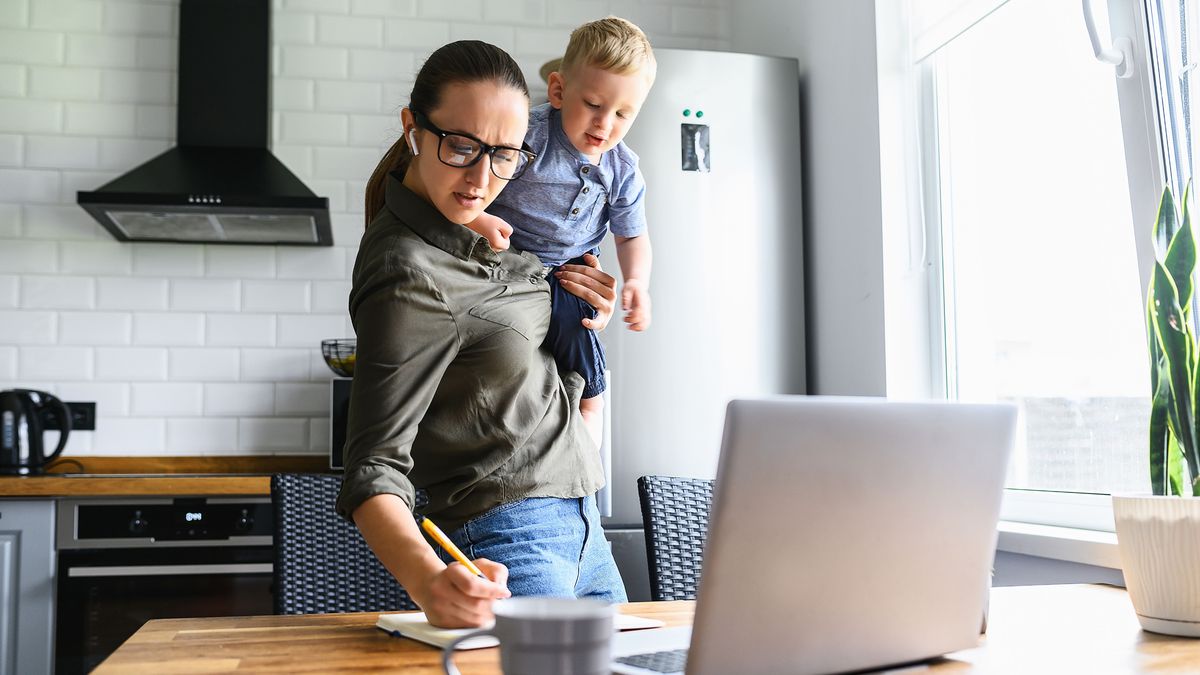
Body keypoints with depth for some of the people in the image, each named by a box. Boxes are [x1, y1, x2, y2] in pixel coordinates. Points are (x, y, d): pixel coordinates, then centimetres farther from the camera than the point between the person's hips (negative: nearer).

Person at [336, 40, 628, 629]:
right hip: (507, 545, -9)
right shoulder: (409, 277, -22)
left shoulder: (484, 229, 5)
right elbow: (374, 470, -24)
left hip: (581, 524, 9)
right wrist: (429, 581, -42)